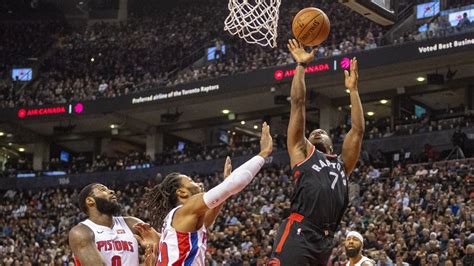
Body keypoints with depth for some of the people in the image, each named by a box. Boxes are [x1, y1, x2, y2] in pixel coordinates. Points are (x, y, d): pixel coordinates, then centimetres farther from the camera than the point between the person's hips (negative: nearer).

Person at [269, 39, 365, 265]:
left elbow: (358, 130, 24)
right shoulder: (302, 152, 19)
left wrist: (353, 89, 28)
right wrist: (301, 65, 19)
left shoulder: (342, 164, 29)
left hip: (324, 241, 6)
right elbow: (298, 103, 16)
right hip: (297, 235, -6)